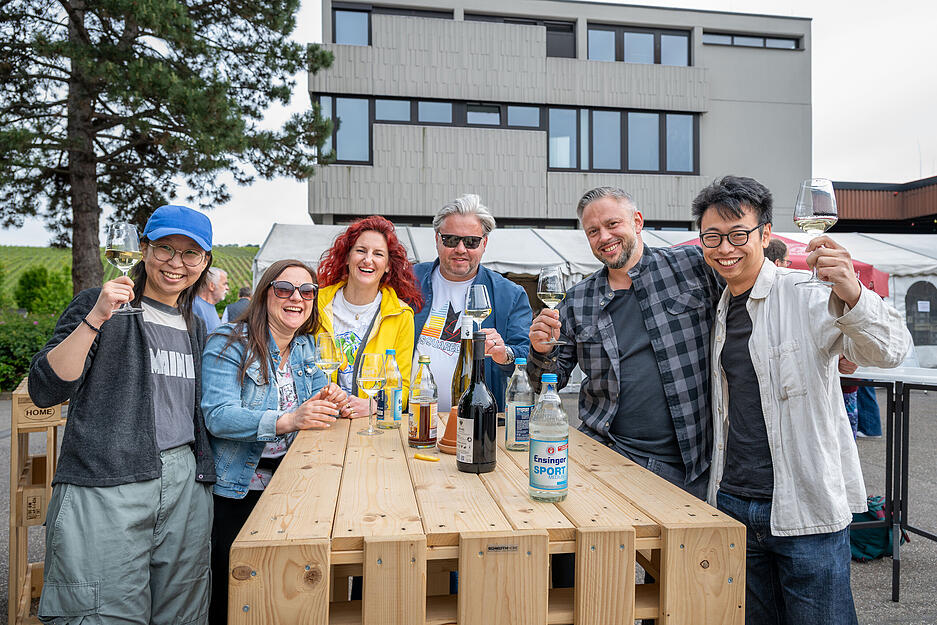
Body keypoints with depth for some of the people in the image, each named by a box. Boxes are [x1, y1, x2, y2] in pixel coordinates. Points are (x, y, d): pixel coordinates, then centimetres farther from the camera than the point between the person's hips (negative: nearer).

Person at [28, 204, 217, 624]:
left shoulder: (195, 327, 16)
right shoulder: (99, 305, -2)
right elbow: (44, 391, -11)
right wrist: (95, 318, -20)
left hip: (185, 483, 6)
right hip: (106, 483, -5)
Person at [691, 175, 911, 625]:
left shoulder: (806, 295, -9)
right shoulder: (721, 309, 9)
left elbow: (890, 351, -22)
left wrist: (852, 296, -41)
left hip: (807, 510, -5)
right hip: (733, 503, 6)